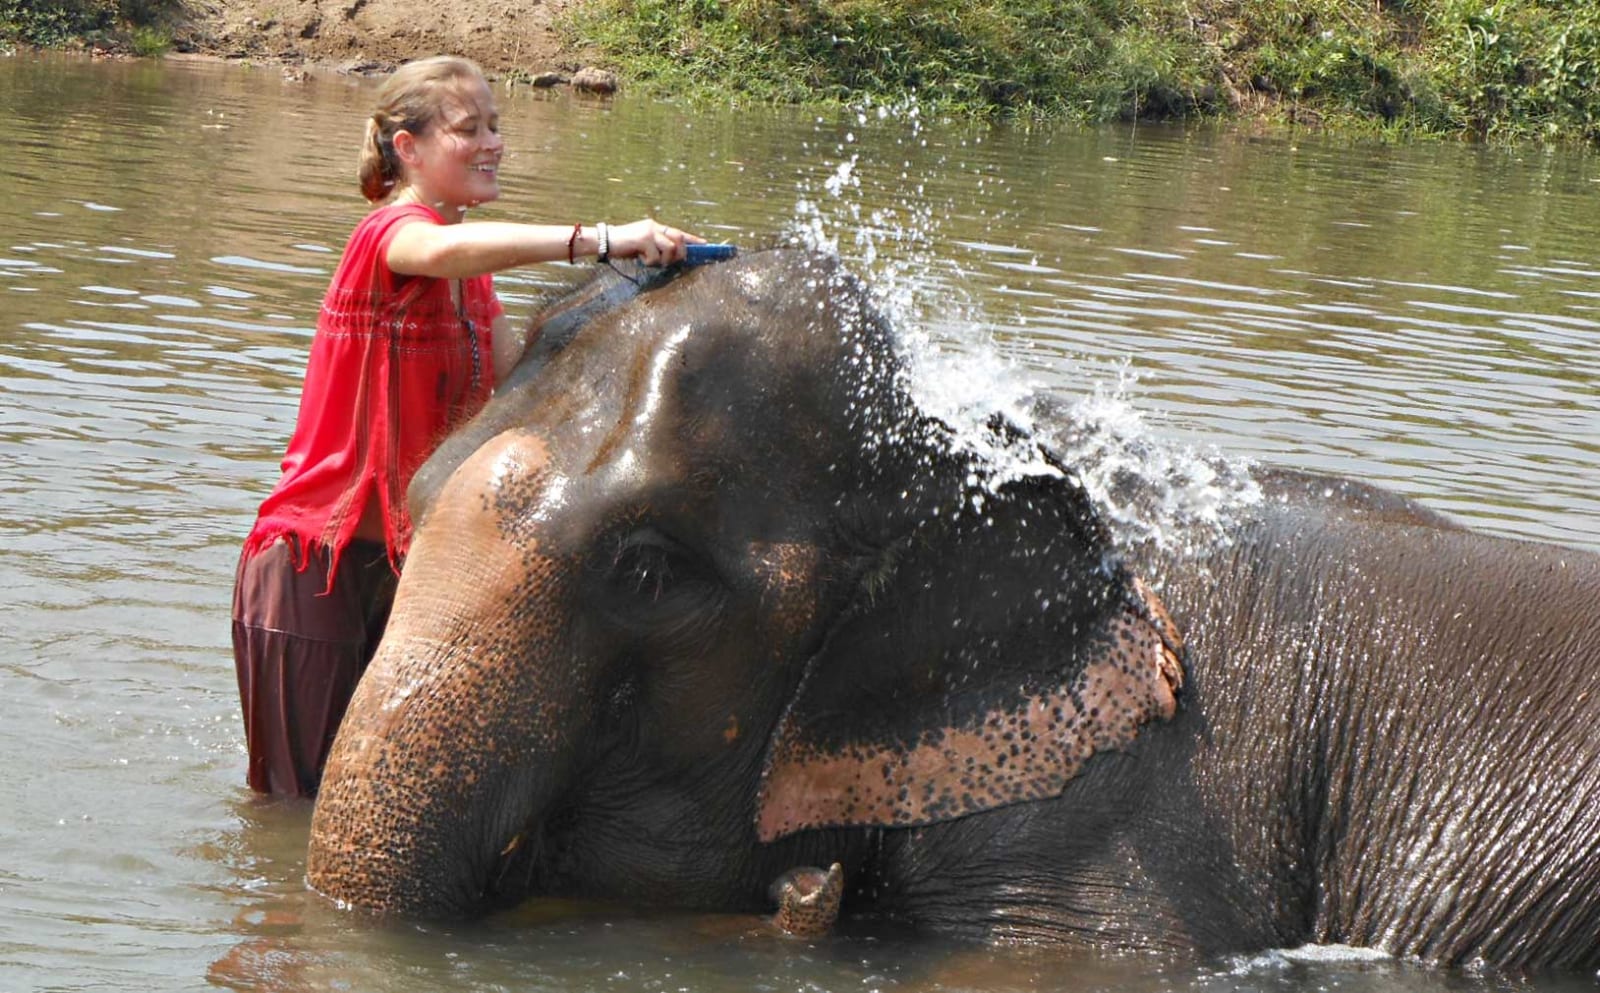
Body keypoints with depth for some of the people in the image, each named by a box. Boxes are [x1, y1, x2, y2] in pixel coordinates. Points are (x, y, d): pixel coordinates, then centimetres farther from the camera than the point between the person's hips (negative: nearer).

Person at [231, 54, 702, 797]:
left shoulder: (471, 280, 13)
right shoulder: (389, 232, -16)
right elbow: (448, 248, -40)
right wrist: (598, 241, -48)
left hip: (402, 562, 8)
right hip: (317, 565, -8)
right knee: (307, 800, 2)